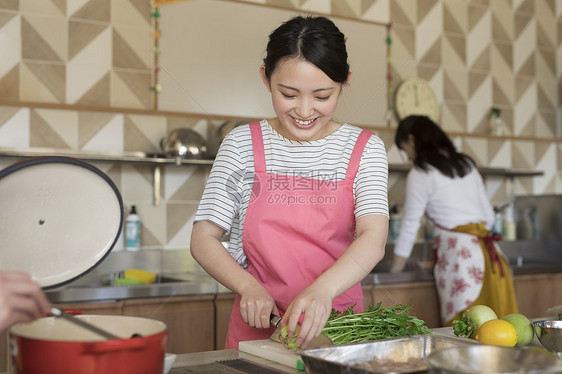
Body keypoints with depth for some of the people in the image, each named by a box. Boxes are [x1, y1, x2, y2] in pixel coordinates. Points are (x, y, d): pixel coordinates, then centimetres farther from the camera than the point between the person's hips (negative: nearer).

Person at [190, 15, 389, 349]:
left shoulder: (364, 149, 4)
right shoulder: (243, 145, 4)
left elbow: (373, 239, -10)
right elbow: (204, 239, 4)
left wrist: (323, 289, -29)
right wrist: (248, 286, -14)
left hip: (338, 329, 1)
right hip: (259, 328, 0)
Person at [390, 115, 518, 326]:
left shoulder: (421, 173, -2)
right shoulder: (466, 164, 19)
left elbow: (410, 226, 1)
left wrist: (394, 272, 8)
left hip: (459, 253, -7)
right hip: (490, 252, 7)